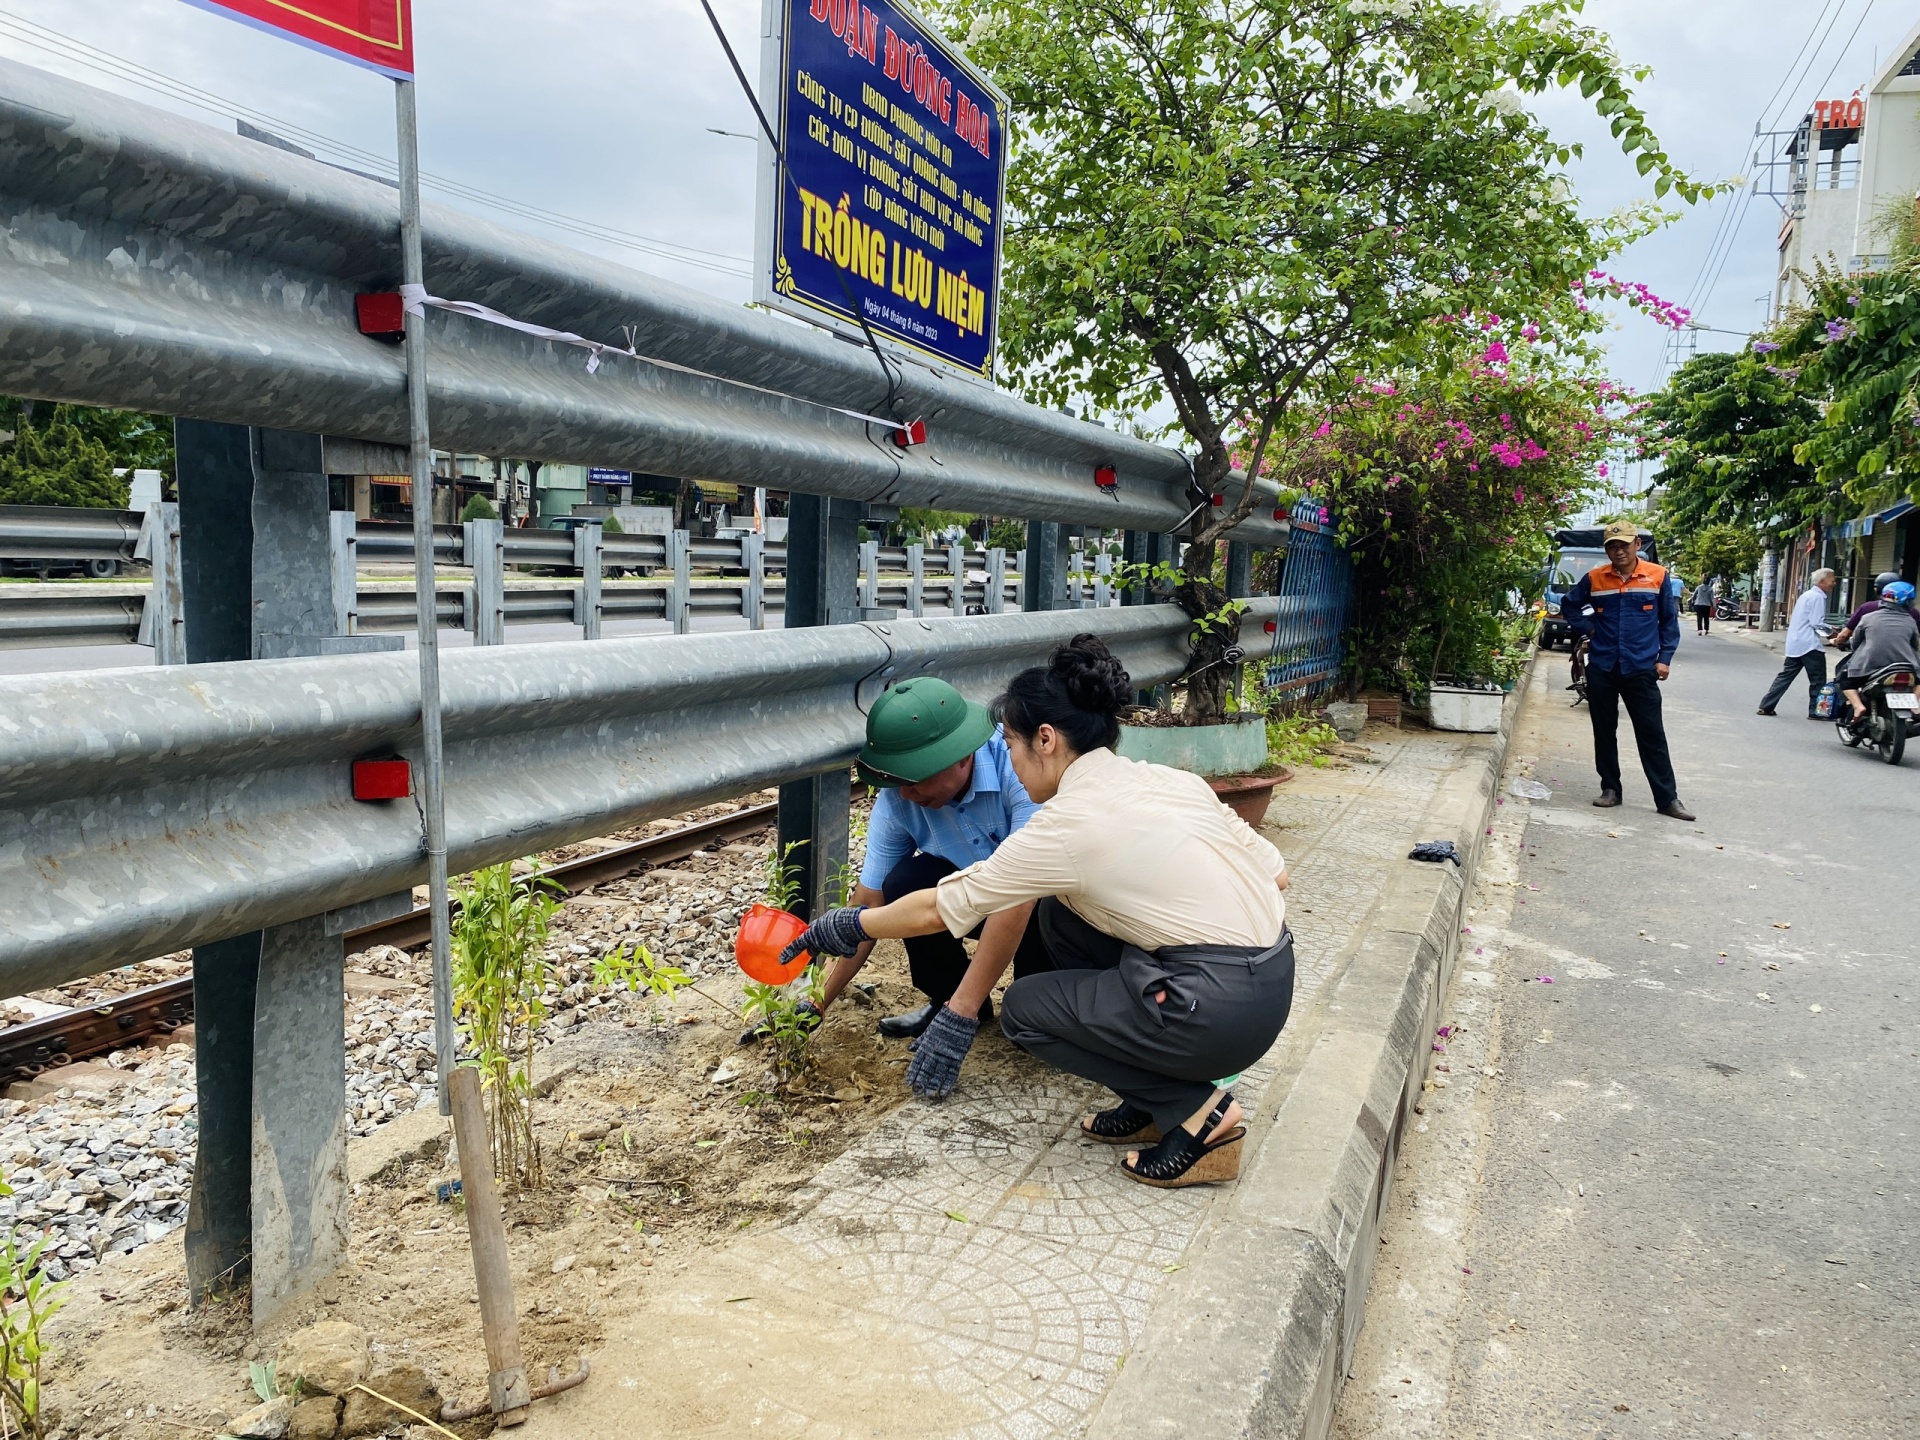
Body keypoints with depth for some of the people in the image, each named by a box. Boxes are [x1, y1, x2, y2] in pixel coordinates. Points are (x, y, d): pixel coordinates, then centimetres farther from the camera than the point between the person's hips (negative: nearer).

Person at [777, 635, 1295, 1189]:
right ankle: (1154, 1095, 20)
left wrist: (849, 926, 14)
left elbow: (936, 911, -2)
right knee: (1061, 911, 18)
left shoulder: (1065, 823, -11)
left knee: (1024, 1008, 10)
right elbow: (1277, 874, 12)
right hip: (1277, 978, 9)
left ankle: (1195, 1109, 3)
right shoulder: (1169, 779, 9)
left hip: (1222, 1012, -8)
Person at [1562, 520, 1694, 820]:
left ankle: (1668, 799, 4)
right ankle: (1610, 789, 21)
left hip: (1641, 669, -2)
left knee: (1652, 735, 0)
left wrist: (1665, 658, -1)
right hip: (1601, 669, 2)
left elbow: (1669, 620, 5)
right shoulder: (1594, 579, 1)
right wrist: (1587, 629, 4)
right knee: (1604, 732, 9)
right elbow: (1569, 606, 18)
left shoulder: (1657, 576, -1)